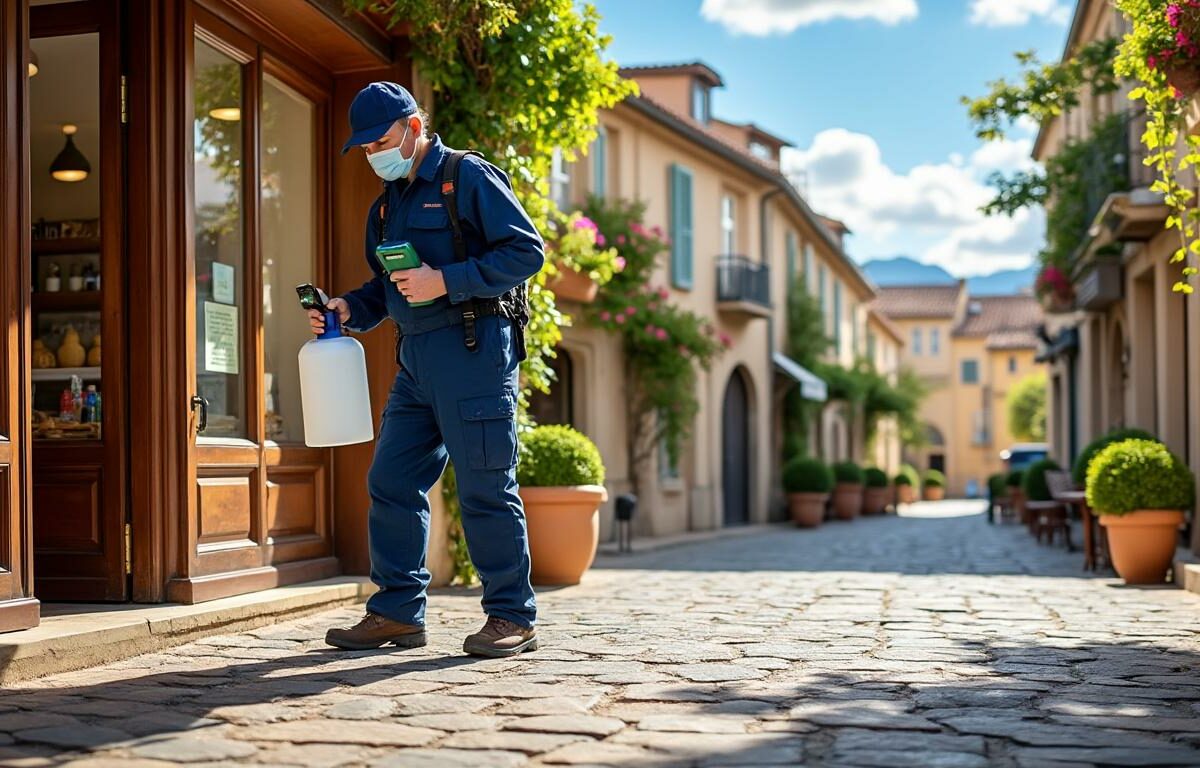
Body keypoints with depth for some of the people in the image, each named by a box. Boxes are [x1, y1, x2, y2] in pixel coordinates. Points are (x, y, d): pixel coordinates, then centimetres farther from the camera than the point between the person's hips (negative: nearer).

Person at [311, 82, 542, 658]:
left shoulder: (468, 177, -4)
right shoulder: (387, 203, 21)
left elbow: (526, 250, -11)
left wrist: (446, 282, -18)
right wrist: (349, 309, 6)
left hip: (473, 350, -8)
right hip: (415, 358, 8)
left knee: (484, 487, -5)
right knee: (391, 483, 6)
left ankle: (512, 617, 6)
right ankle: (397, 613, 15)